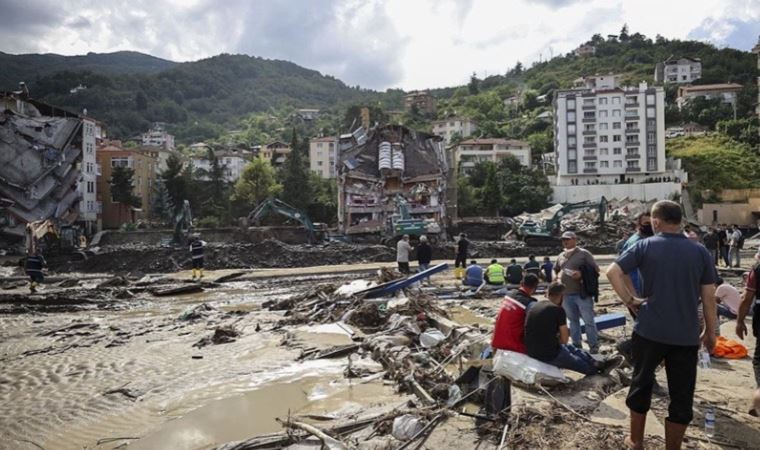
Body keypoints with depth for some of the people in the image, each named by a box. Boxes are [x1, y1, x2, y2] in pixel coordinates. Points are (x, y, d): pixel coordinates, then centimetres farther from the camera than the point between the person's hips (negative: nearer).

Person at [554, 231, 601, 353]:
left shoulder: (584, 253, -2)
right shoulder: (561, 256, 13)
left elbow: (596, 269, -5)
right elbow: (555, 270, 27)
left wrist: (582, 274, -18)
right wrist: (557, 278, 9)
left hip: (582, 294, -5)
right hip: (566, 294, 5)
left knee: (589, 321, 0)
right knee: (573, 321, 14)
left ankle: (594, 348, 10)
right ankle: (577, 346, 24)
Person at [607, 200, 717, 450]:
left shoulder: (645, 246, -4)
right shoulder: (700, 251, 1)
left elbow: (613, 272, -14)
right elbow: (709, 297, 3)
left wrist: (629, 300, -3)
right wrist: (710, 332, 11)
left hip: (649, 330, -1)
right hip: (686, 335, 1)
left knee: (641, 383, 16)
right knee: (681, 395, 11)